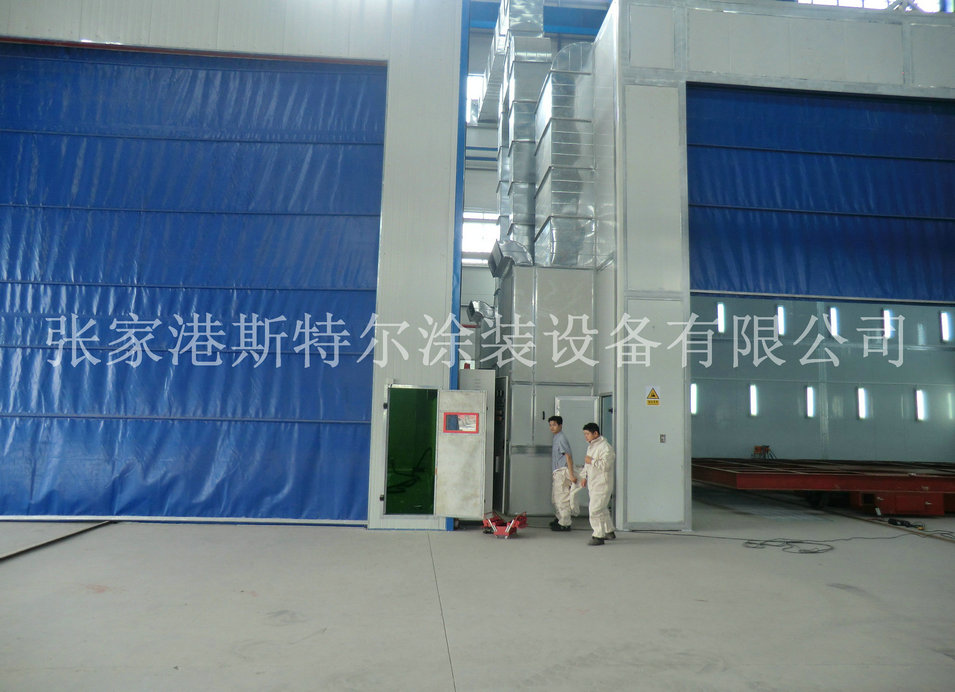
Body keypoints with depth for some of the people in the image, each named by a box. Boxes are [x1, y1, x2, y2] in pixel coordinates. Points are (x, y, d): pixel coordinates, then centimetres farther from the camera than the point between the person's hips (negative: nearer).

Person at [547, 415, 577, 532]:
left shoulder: (561, 439, -15)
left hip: (562, 471, -10)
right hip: (557, 472, 10)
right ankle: (560, 519, 30)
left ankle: (564, 524, 0)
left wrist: (571, 474, -23)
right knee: (556, 497, 17)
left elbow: (568, 456, -20)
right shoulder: (556, 438, 14)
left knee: (562, 498, -5)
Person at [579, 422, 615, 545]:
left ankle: (598, 536, -6)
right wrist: (584, 477, 17)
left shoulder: (605, 447, -17)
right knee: (602, 509, 19)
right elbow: (587, 464, 25)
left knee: (595, 510, -12)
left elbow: (605, 464, -26)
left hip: (602, 484, -10)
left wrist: (592, 461, -20)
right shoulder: (591, 446, 14)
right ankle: (609, 532, 33)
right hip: (592, 483, 10)